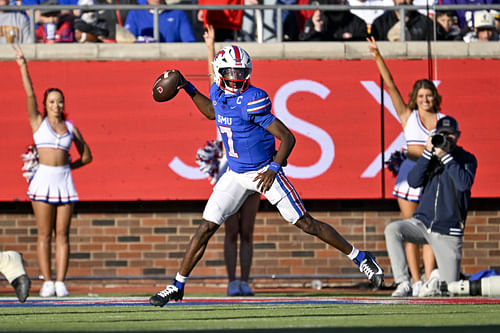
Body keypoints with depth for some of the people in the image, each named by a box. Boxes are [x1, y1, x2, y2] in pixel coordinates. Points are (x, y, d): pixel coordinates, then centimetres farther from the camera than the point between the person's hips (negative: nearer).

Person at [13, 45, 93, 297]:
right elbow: (29, 94, -6)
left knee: (62, 234, 0)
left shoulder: (71, 127, 11)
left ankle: (60, 282, 0)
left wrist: (66, 167, 5)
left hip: (64, 180, 2)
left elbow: (86, 156, 17)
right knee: (44, 234, -2)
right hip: (43, 180, -2)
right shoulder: (38, 122, 6)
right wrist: (23, 66, -14)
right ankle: (47, 282, -1)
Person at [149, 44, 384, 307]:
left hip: (263, 173, -5)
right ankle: (177, 285, 5)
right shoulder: (218, 92, 0)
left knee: (305, 223, -4)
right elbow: (211, 112, 27)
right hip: (235, 175, 6)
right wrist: (188, 88, 17)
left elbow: (287, 137, -21)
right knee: (207, 227, -2)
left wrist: (273, 169, -30)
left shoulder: (253, 100, -22)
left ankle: (360, 258, 9)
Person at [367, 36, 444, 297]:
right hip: (410, 173, 0)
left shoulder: (444, 120, 7)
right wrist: (378, 57, -5)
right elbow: (391, 86, 1)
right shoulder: (407, 116, 7)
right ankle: (415, 282, 3)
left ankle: (429, 282, -6)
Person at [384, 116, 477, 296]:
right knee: (392, 230, -29)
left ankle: (437, 282, 33)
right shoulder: (431, 157, 11)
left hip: (447, 233, -3)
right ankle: (403, 284, -25)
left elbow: (464, 183, -19)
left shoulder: (467, 159, 0)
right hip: (422, 222, 3)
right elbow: (413, 181, -4)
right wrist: (428, 152, -12)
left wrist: (445, 156, -20)